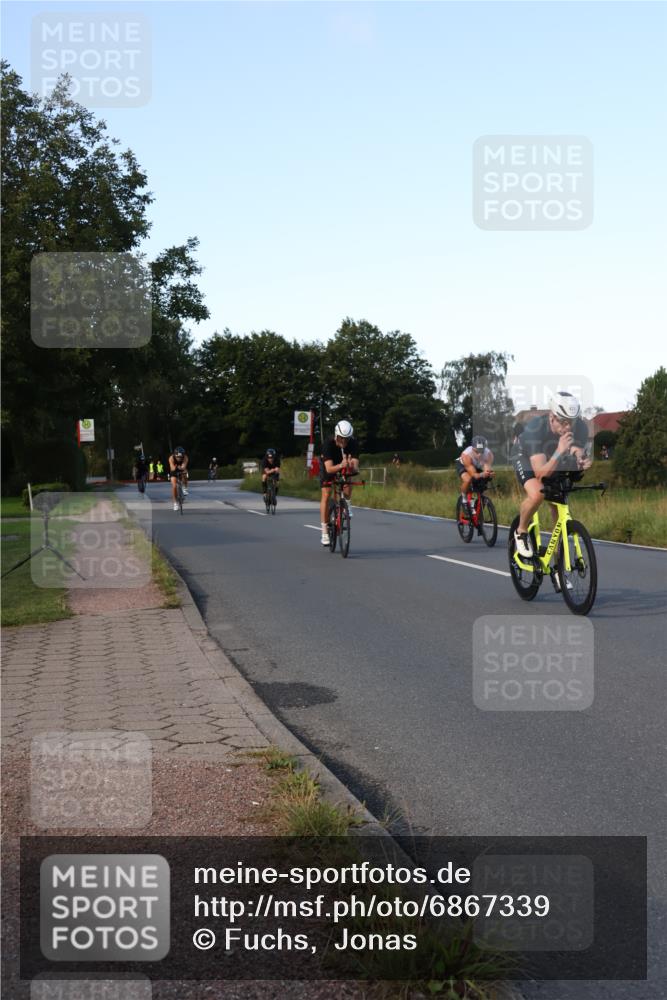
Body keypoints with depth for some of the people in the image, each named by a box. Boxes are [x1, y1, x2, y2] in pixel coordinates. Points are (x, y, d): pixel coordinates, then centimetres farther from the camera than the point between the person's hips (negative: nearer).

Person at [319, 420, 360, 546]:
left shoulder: (353, 444, -29)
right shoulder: (329, 444, -36)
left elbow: (355, 466, -37)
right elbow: (329, 468, -45)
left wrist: (352, 467, -60)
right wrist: (341, 465, -64)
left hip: (345, 468, 2)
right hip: (329, 466, -2)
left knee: (348, 488, -23)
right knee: (326, 495, -14)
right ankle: (324, 533, -11)